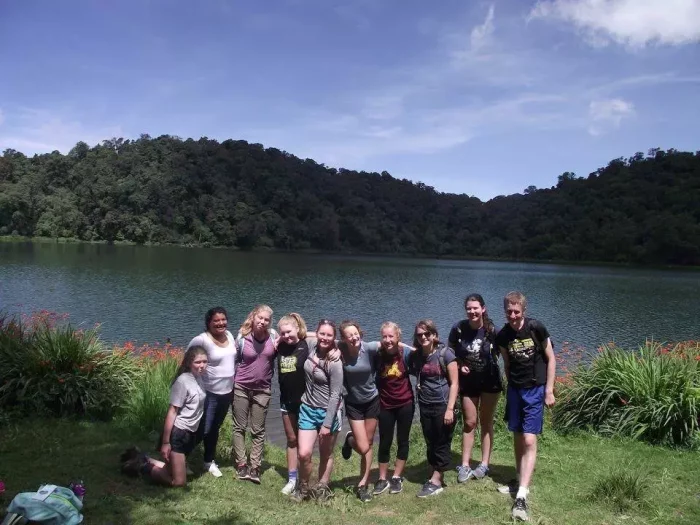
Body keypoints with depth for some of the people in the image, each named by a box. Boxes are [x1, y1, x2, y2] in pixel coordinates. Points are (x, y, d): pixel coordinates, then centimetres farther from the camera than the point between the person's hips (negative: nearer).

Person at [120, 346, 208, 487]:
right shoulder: (182, 381, -21)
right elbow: (172, 412, -20)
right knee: (178, 482, -2)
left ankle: (141, 459, 29)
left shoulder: (199, 378, 2)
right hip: (177, 433, -8)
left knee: (172, 471, 21)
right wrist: (165, 442, -19)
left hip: (190, 433, 8)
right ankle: (142, 466, 10)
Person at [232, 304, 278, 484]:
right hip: (241, 388, -1)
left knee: (258, 430, 7)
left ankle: (255, 467, 12)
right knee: (239, 427, 6)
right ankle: (241, 464, 15)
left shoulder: (273, 336, -8)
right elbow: (234, 360, 2)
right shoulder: (242, 338, -10)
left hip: (262, 390, 1)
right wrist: (232, 382, 1)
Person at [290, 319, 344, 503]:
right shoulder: (312, 346, -5)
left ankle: (322, 489, 32)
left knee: (326, 455, 11)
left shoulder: (334, 363, -21)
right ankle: (302, 487, 21)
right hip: (308, 409, 4)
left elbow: (335, 395, -18)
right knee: (304, 453, -4)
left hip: (328, 411, -4)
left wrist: (327, 424, -18)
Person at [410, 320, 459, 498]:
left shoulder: (445, 353, -11)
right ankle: (433, 477, 22)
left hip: (442, 405, -5)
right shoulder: (415, 356, 3)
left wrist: (450, 408, -15)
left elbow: (454, 383, -11)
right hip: (425, 406, 5)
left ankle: (436, 481, 10)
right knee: (430, 444, 12)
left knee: (442, 444, 3)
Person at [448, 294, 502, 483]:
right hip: (468, 381, 1)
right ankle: (465, 465, 10)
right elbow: (450, 352, 3)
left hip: (489, 381, -1)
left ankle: (484, 464, 15)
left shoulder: (491, 330, -14)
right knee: (469, 422, 5)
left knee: (486, 422, 8)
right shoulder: (459, 329, -11)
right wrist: (460, 366, -13)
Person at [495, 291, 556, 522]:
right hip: (514, 389, 4)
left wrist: (549, 390, -8)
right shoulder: (503, 336, -3)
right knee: (517, 437, 14)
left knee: (529, 441, -9)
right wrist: (511, 385, 11)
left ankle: (521, 496, -11)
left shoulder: (536, 328, -13)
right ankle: (521, 480, 32)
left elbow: (550, 358, -6)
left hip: (535, 390, -4)